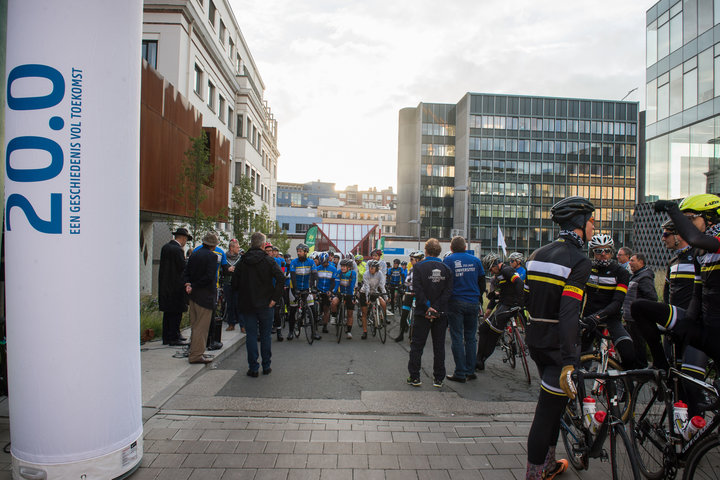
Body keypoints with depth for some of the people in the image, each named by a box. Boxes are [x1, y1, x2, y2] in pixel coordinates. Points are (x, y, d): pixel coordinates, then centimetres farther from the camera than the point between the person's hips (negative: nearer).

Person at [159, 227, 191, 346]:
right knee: (176, 313, -2)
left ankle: (166, 337, 22)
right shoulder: (177, 250, -17)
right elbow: (183, 268, -18)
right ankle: (173, 339, 3)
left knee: (168, 312, 15)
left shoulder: (165, 247, 11)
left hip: (164, 286, 9)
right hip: (176, 286, -9)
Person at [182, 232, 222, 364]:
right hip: (205, 295, -8)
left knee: (195, 325, 16)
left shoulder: (194, 254, 11)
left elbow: (185, 273, 9)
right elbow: (209, 277, -19)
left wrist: (188, 284, -5)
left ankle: (194, 352, 25)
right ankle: (196, 355, 1)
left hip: (194, 294, 8)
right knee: (202, 326, -2)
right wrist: (193, 286, -11)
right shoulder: (212, 256, -12)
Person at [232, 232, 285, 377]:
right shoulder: (269, 260, -6)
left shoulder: (242, 262, 2)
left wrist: (240, 298, 12)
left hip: (247, 305, 1)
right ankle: (266, 366, 16)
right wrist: (275, 297, -13)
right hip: (265, 304, -1)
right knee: (266, 336, 9)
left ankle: (253, 368, 8)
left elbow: (235, 283, 1)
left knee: (251, 335, 6)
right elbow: (281, 278, -18)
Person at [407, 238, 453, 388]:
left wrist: (428, 306, -14)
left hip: (422, 313, -2)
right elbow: (449, 291, -6)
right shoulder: (446, 268, 2)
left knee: (417, 345, 8)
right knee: (439, 346, 11)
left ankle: (414, 377, 12)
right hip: (441, 313, 2)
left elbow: (417, 289, -15)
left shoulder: (418, 267, -6)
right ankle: (438, 379, 15)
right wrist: (437, 308, -10)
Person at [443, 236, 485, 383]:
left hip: (456, 303, -3)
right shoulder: (475, 260, 6)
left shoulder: (448, 260, -4)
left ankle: (460, 373, 4)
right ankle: (470, 371, 16)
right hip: (473, 303, 3)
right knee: (471, 337, 12)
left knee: (457, 338, 2)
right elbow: (482, 282, 12)